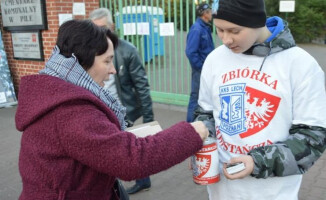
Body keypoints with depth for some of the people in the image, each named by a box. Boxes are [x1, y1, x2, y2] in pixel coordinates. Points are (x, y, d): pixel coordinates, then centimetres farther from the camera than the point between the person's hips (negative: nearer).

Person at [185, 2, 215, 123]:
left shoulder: (206, 28, 9)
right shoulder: (197, 29, -18)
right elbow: (190, 52, -24)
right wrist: (201, 67, -17)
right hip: (200, 70, -9)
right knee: (196, 97, 0)